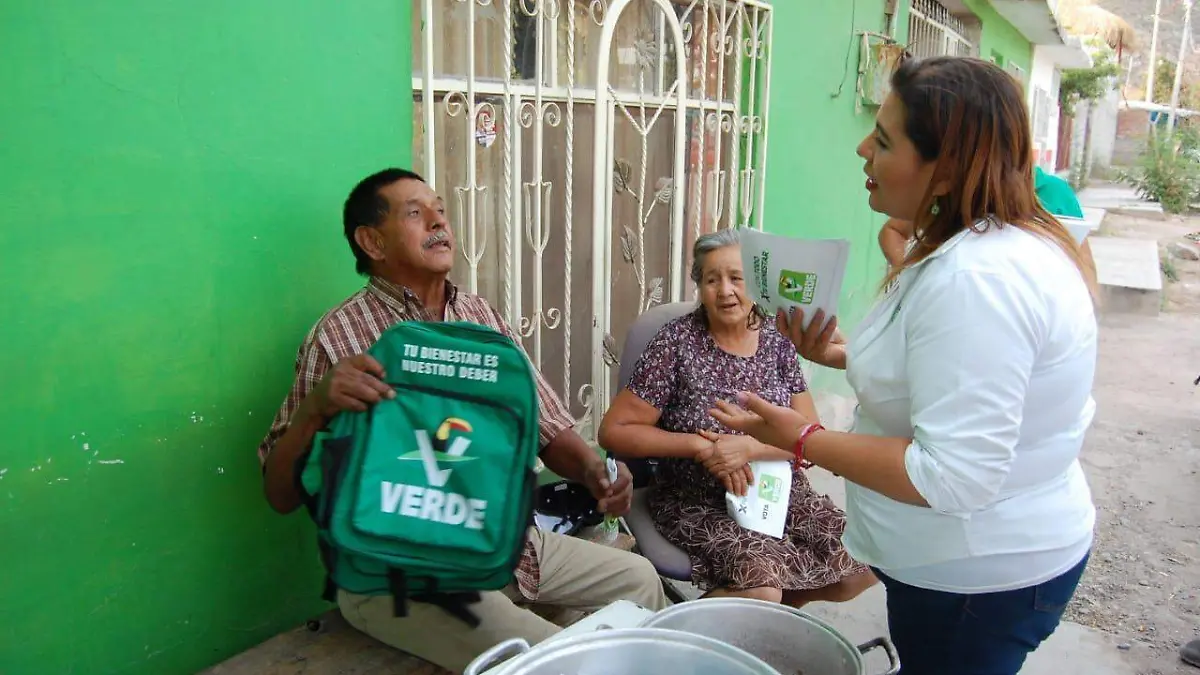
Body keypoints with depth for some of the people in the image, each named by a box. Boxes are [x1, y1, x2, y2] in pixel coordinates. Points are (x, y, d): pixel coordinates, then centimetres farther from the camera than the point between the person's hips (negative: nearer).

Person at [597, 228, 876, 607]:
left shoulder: (777, 341, 1)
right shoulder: (678, 343, -10)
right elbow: (614, 432, -12)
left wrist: (749, 448, -21)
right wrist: (701, 447, -18)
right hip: (699, 504, -4)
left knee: (861, 565, -11)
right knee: (762, 584, -27)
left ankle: (779, 605, 15)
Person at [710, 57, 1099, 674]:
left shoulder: (975, 279, -31)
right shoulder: (997, 243, 4)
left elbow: (953, 477, -32)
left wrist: (804, 441, -23)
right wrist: (843, 356, 3)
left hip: (977, 578, -10)